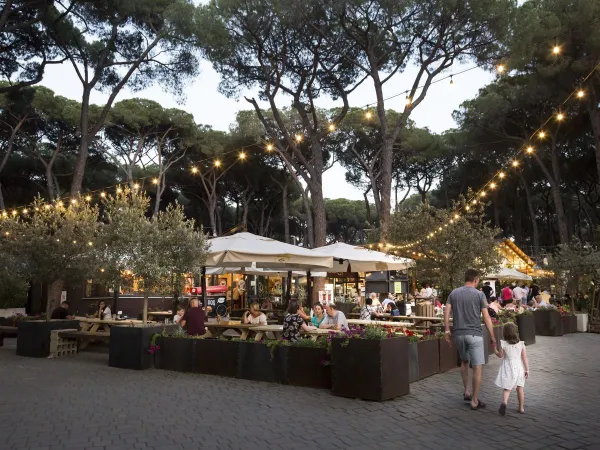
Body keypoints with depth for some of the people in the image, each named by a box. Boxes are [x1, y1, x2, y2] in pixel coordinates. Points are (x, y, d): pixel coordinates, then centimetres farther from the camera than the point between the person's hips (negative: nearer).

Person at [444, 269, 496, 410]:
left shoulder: (454, 293, 7)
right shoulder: (479, 294, -3)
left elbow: (446, 313, 1)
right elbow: (486, 317, -4)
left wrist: (447, 331, 6)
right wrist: (492, 336, 1)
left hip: (458, 334, 4)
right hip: (474, 334, -4)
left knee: (465, 361, 25)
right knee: (478, 367, 3)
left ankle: (467, 392, 25)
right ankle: (474, 401, 6)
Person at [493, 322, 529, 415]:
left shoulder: (503, 344, -9)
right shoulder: (521, 344, -5)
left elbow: (500, 355, 2)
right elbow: (525, 358, -5)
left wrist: (494, 349, 19)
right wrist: (527, 370, 3)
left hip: (508, 369, -2)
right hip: (519, 368, 2)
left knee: (506, 388, 2)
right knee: (520, 388, 18)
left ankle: (504, 402, -24)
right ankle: (521, 408, 27)